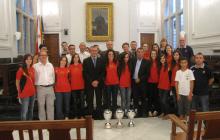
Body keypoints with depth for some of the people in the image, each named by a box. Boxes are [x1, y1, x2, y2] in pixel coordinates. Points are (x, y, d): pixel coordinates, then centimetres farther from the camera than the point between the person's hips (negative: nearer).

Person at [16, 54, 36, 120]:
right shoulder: (21, 70, -9)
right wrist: (19, 93, -5)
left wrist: (34, 90, 9)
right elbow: (17, 82, -5)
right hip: (24, 93, -6)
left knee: (31, 111, 16)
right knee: (24, 112, -4)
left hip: (32, 93, 6)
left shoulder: (32, 69, 7)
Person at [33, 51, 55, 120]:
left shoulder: (50, 65, 13)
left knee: (51, 105, 6)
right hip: (40, 88, -3)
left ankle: (51, 120, 14)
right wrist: (37, 85, 0)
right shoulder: (36, 66, 1)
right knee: (41, 105, 2)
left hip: (50, 87, 3)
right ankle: (42, 121, 10)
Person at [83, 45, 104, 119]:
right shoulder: (86, 61, 3)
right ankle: (90, 115, 8)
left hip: (99, 83, 1)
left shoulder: (101, 60, 6)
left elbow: (103, 72, 2)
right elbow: (85, 73, -2)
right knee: (90, 100, 2)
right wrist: (91, 82, -10)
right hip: (89, 84, -1)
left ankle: (99, 115, 10)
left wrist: (97, 81, -9)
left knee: (99, 100, 3)